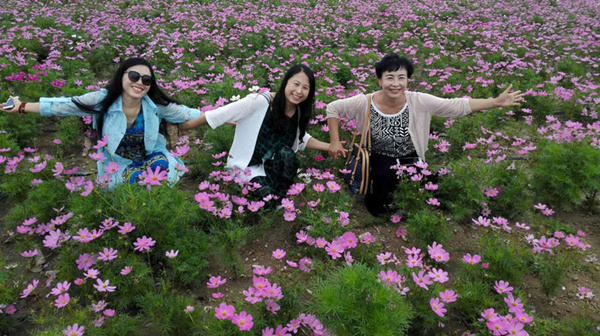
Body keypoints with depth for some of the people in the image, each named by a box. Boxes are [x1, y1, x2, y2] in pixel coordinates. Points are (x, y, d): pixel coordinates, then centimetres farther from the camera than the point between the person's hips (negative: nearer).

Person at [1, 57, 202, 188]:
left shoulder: (156, 104, -16)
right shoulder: (104, 99, -17)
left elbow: (187, 115, -9)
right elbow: (63, 106, -9)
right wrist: (22, 107, -7)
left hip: (151, 157, 1)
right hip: (117, 161, -1)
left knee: (163, 168, -32)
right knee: (134, 178, -33)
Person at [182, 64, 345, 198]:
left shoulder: (299, 111, -4)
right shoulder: (259, 102, -25)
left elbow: (301, 139, 12)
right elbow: (220, 114, -22)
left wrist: (329, 147, 1)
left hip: (273, 164, 5)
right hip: (249, 164, -5)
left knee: (286, 153, -29)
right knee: (268, 193, -31)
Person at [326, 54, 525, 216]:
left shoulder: (419, 102, -19)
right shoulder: (365, 103, -20)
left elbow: (458, 106, -18)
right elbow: (333, 108, -9)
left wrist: (497, 102, -23)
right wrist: (335, 142, -14)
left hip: (409, 160, 2)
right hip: (379, 160, -1)